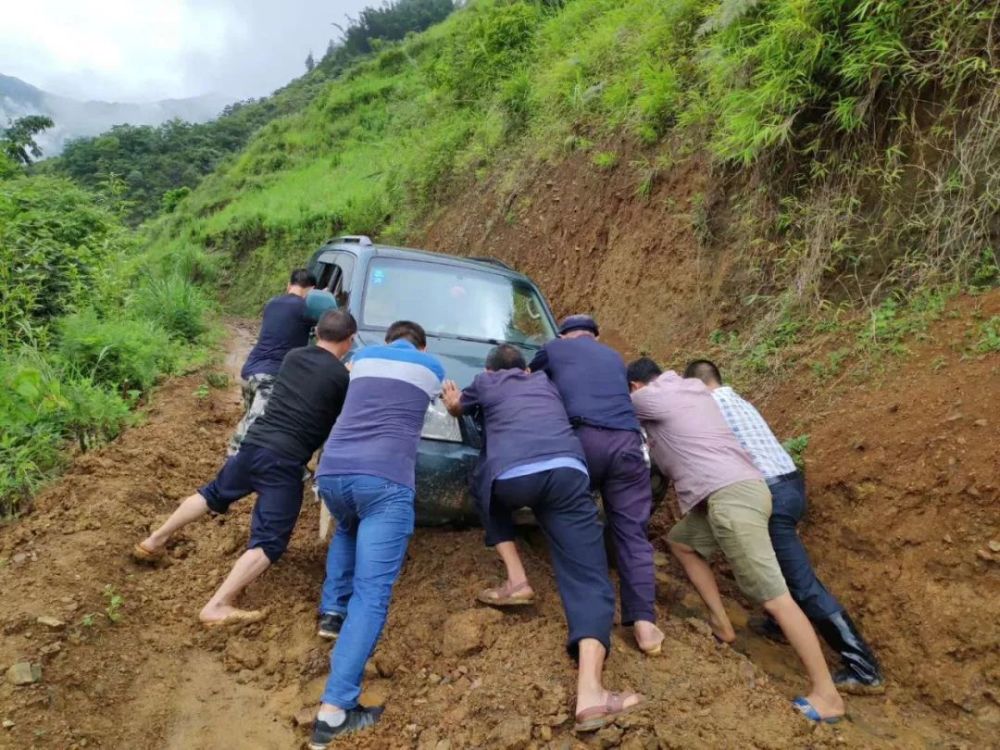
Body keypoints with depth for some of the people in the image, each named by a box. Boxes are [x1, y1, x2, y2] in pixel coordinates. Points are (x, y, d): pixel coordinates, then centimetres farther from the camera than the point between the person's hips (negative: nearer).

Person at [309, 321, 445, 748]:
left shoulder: (363, 357, 25)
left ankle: (333, 610, 22)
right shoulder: (433, 367, 19)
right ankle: (334, 712, -12)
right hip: (386, 479, -4)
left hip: (331, 471, 4)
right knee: (372, 594, -5)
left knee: (348, 529, 37)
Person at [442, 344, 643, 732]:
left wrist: (451, 397, 71)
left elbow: (457, 407, 51)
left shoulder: (485, 381, 31)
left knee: (484, 488, 34)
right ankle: (590, 691, -20)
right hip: (567, 472, 2)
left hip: (511, 477, -2)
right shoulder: (545, 381, 37)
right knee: (588, 578, -1)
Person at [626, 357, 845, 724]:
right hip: (736, 490, 10)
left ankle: (827, 694, -3)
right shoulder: (692, 390, 24)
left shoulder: (651, 397, 0)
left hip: (731, 495, -10)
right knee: (680, 540, 22)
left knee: (774, 596, -8)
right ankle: (721, 624, 22)